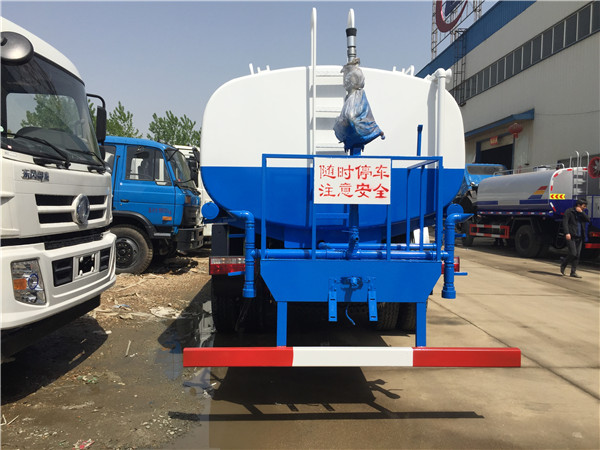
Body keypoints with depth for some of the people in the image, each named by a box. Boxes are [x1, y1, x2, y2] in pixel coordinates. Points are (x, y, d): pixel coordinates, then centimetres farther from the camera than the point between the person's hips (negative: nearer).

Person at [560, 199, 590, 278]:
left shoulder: (582, 214, 18)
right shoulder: (569, 212, -2)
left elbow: (588, 220, 2)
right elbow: (565, 222, -11)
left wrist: (581, 212, -5)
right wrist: (567, 233, -22)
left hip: (579, 237, 7)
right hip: (571, 237, -6)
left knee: (577, 255, 3)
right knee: (573, 254, -13)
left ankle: (573, 272, 8)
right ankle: (563, 265, 11)